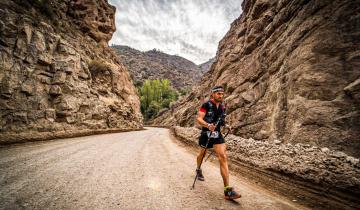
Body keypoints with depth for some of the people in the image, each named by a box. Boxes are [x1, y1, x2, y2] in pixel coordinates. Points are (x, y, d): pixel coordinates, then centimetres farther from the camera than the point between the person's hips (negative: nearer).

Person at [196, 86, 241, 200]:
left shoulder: (222, 106, 4)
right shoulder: (207, 105, -13)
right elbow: (199, 118, -20)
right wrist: (208, 125, -36)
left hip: (217, 134, 3)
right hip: (206, 133, -3)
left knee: (223, 157, -9)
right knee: (202, 153, 21)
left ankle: (227, 190, -6)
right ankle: (198, 170, 54)